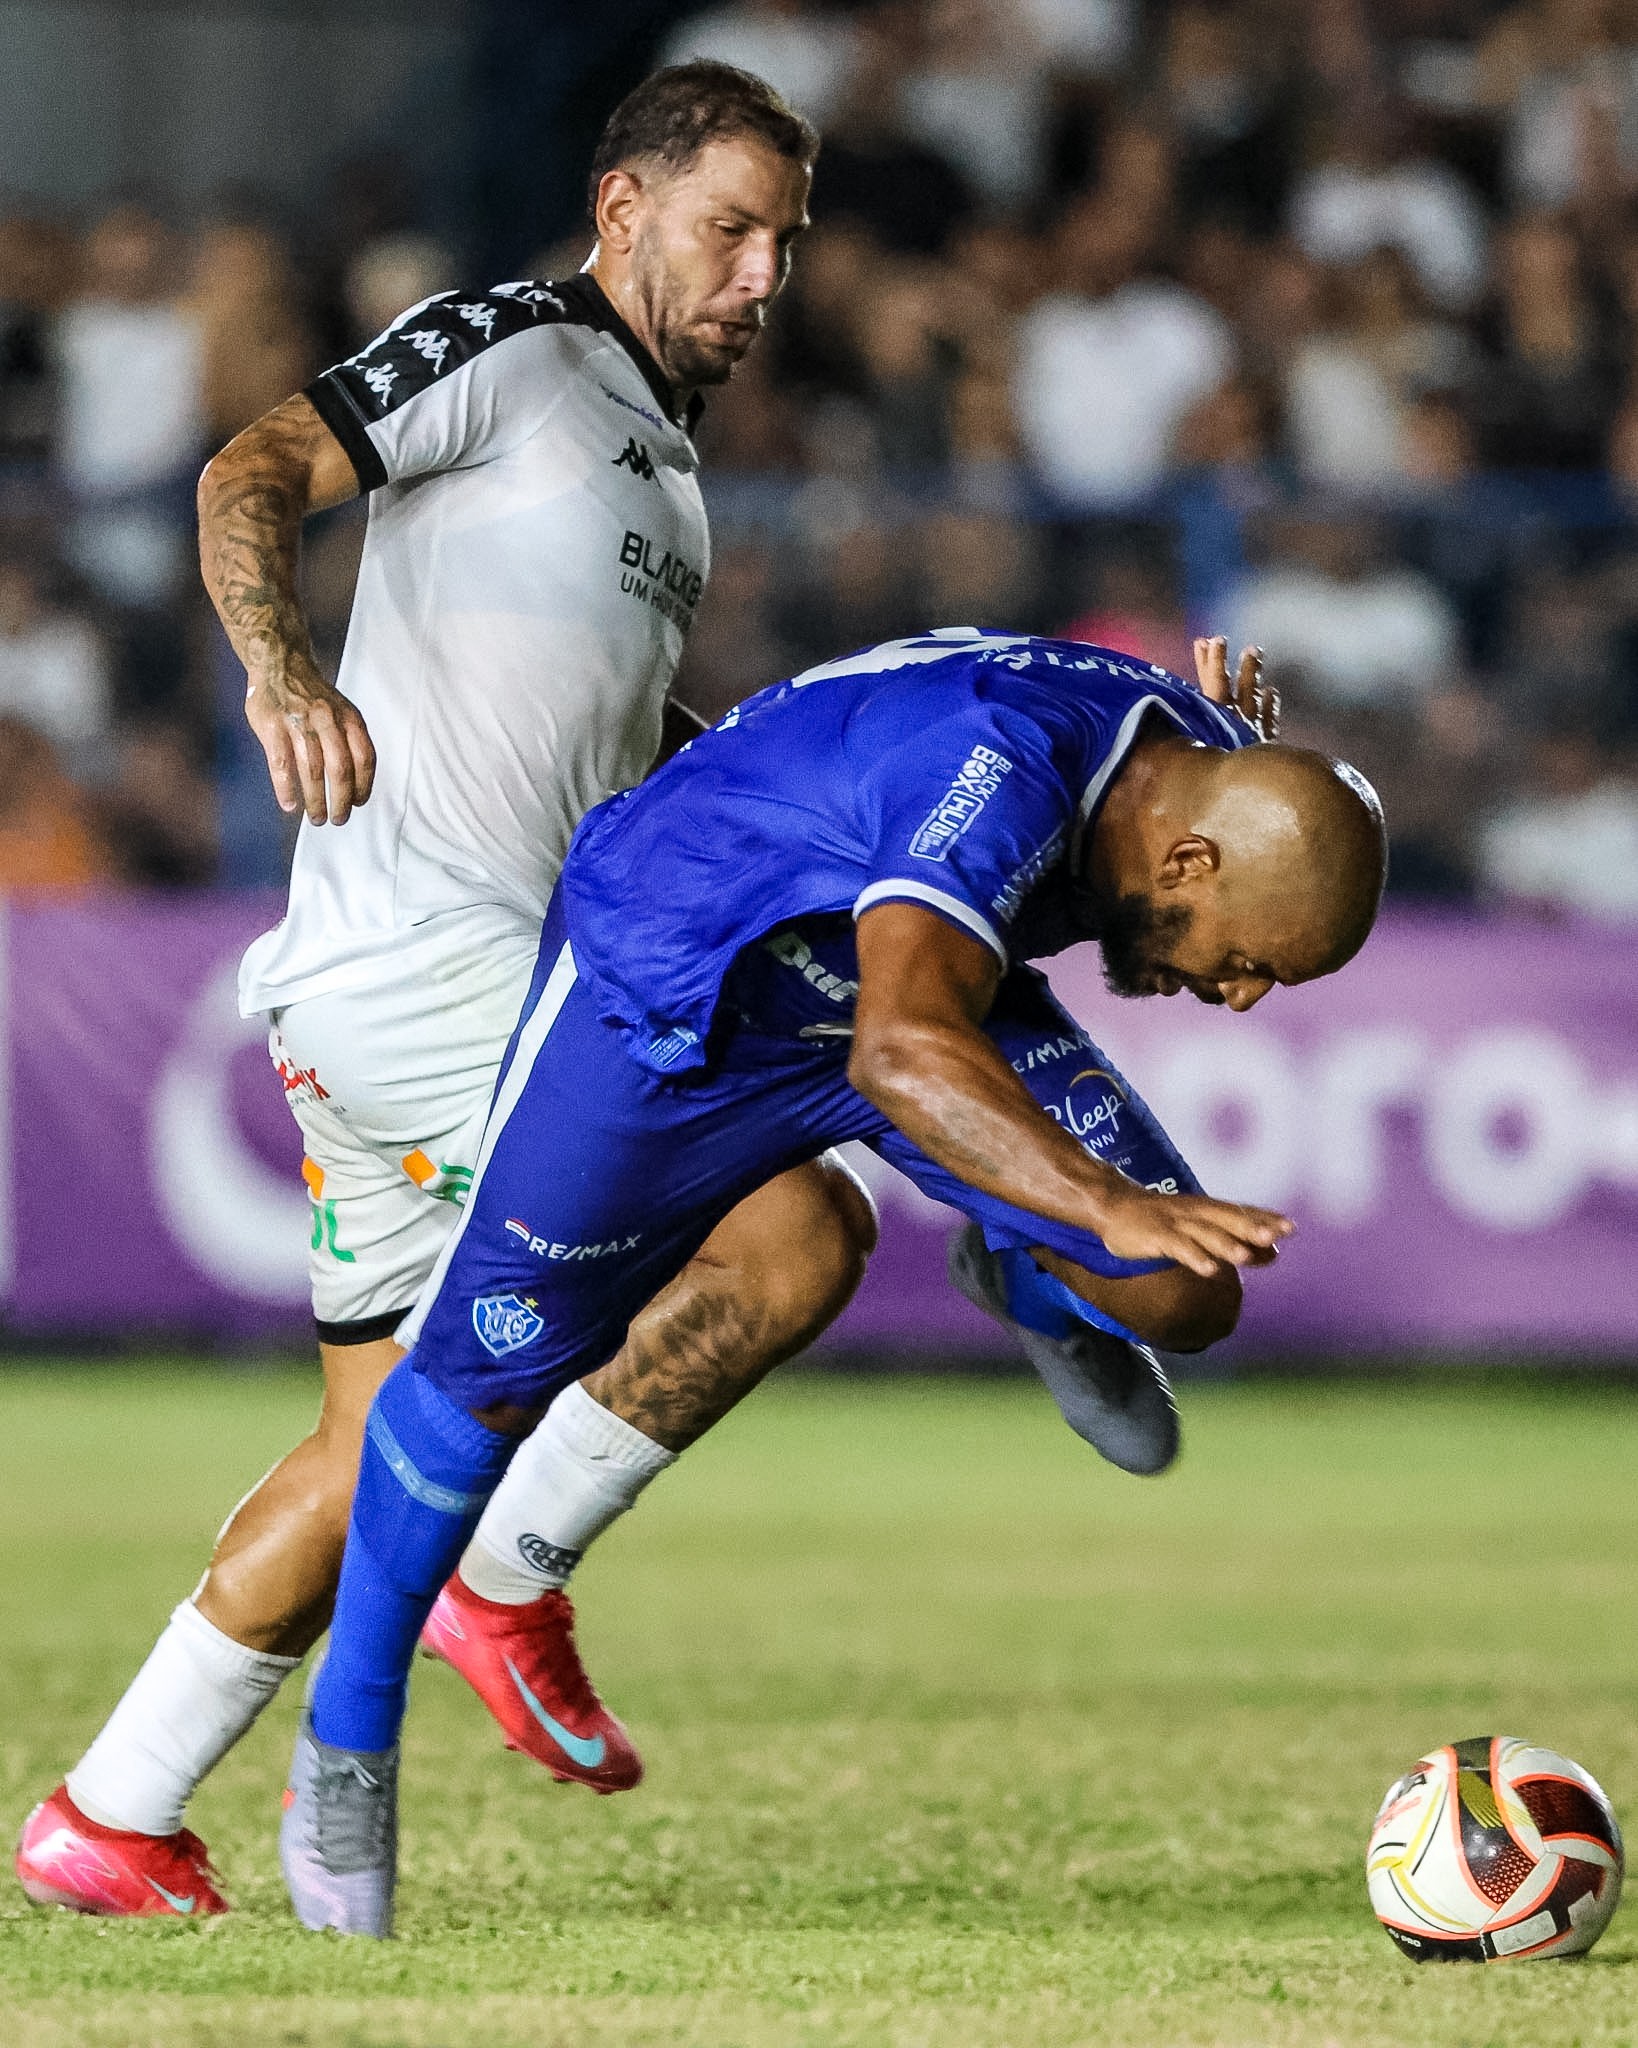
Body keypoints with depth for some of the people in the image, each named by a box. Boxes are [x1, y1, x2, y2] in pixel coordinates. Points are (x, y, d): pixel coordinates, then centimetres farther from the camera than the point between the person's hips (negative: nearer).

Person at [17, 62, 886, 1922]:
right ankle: (511, 1575, -7)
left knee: (385, 1449, 11)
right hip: (414, 946, -10)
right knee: (797, 1231, -17)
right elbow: (253, 475, -16)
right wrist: (283, 667, -34)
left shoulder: (666, 470, 25)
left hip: (508, 975, 10)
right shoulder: (503, 349, -3)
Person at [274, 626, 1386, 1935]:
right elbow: (902, 1054, -57)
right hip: (667, 977, -6)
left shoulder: (1213, 777, -16)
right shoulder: (997, 771, -42)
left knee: (1180, 1302, -10)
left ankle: (1030, 1286, 28)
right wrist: (1117, 1207, -66)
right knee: (496, 1375, 4)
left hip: (912, 973, 6)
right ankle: (347, 1742, 28)